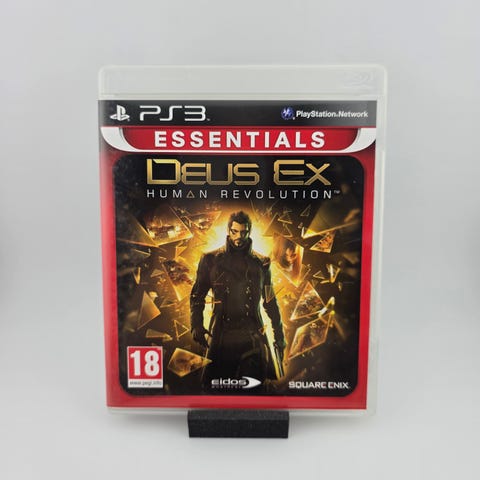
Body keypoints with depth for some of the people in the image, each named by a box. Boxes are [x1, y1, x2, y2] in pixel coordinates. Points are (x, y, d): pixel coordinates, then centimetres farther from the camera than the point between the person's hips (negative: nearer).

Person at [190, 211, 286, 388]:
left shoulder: (261, 263, 8)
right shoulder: (211, 260, 5)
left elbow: (270, 302, 15)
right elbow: (197, 295, 9)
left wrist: (279, 335, 12)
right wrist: (196, 325, -6)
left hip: (253, 337, 1)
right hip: (221, 335, 0)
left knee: (255, 385, 0)